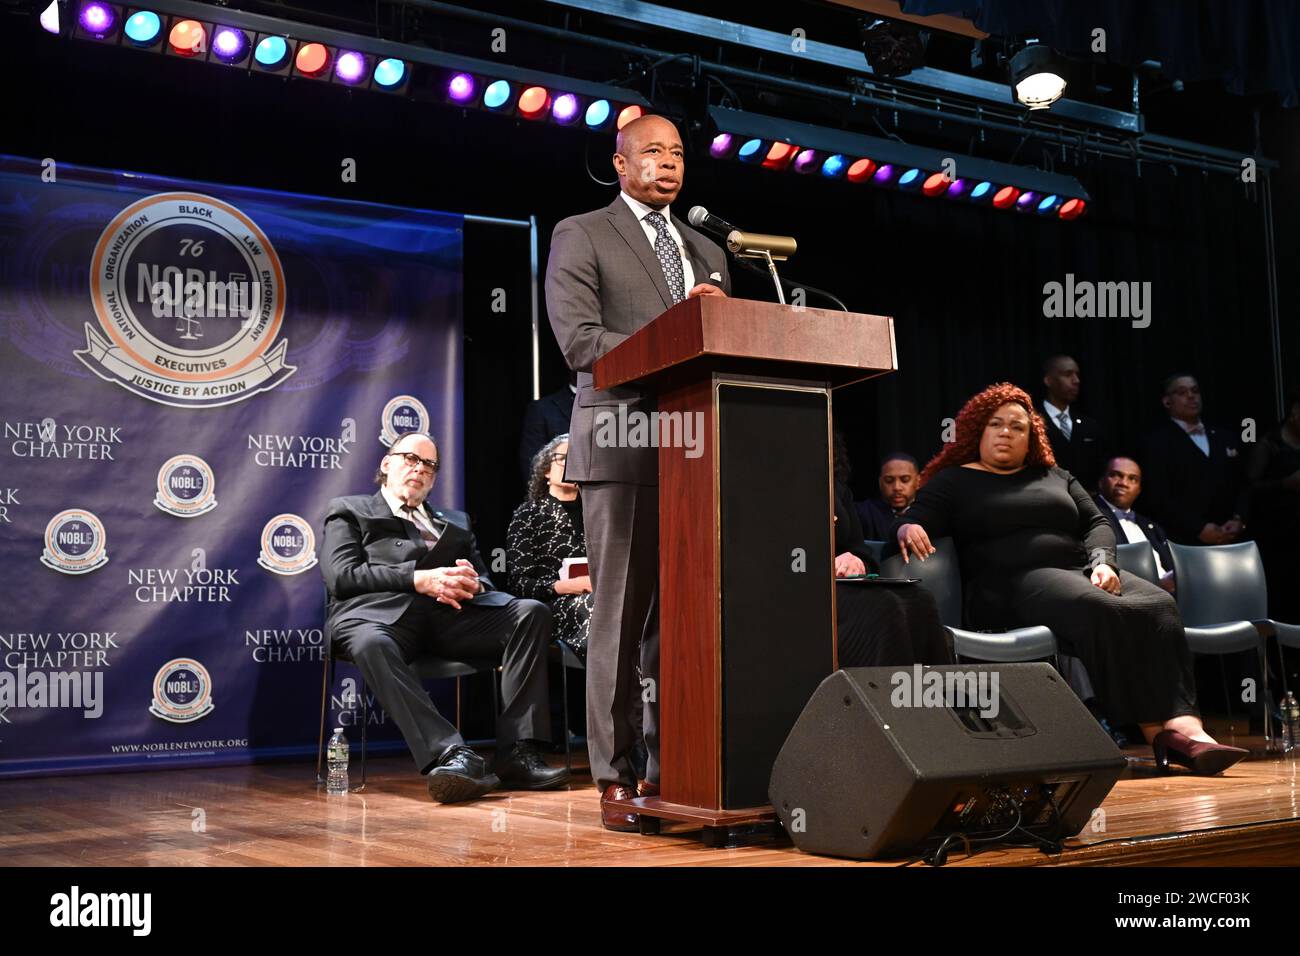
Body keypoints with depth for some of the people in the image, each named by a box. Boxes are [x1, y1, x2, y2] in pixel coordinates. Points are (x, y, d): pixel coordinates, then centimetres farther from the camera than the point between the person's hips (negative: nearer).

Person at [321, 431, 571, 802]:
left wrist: (471, 584, -3)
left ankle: (517, 753, -28)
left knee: (532, 612, -21)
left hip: (449, 615, 4)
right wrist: (418, 579, -9)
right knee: (372, 645, -40)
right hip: (382, 612, -4)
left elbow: (486, 581, 24)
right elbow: (342, 576, 4)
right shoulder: (348, 511, 22)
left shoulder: (455, 523, 35)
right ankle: (452, 755, -46)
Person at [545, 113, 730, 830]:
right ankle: (616, 777, 2)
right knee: (622, 616, -5)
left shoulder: (706, 252, 24)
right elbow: (579, 340, -7)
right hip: (624, 444, -5)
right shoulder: (581, 236, 6)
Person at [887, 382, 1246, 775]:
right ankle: (1155, 730, -36)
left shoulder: (1055, 477, 28)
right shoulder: (955, 481, 15)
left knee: (1158, 606, -25)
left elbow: (1096, 523, 20)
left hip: (1080, 573, 5)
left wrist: (1103, 563, -1)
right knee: (1103, 613, -35)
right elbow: (910, 523, 3)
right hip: (1013, 585, -5)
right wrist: (909, 530, -23)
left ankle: (1183, 727, -39)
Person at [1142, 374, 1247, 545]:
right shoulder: (1157, 443, -1)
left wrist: (1238, 520, -3)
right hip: (1183, 542, -5)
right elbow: (1158, 498, -11)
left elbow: (1242, 485, 15)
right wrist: (1199, 529, -19)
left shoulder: (1224, 438, 17)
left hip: (1229, 540, 5)